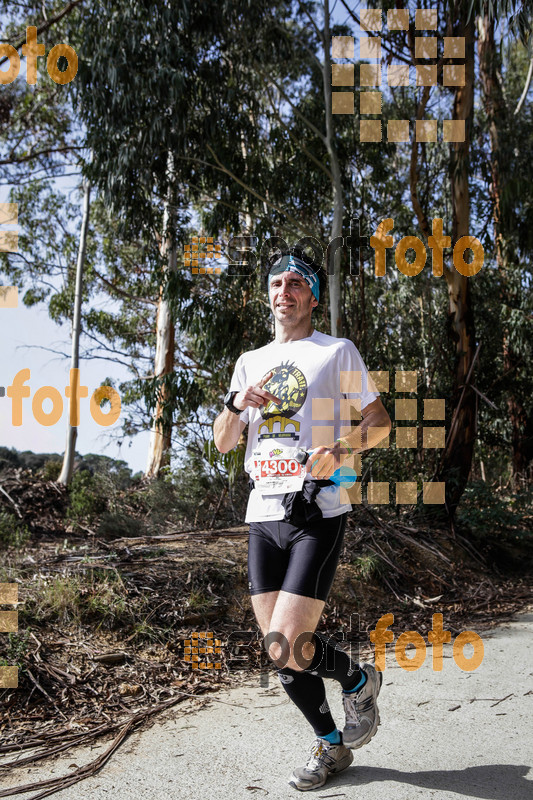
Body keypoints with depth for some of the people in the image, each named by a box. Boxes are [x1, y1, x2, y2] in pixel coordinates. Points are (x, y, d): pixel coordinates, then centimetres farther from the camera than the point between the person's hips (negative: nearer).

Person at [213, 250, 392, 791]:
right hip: (263, 513, 5)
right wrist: (238, 403, -4)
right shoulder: (251, 361, 18)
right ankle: (330, 745, 29)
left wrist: (340, 449, -13)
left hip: (317, 512, -5)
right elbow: (222, 442, 16)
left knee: (287, 646, -14)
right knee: (278, 649, 7)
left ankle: (359, 681, 18)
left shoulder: (337, 351, 5)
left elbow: (380, 421, 6)